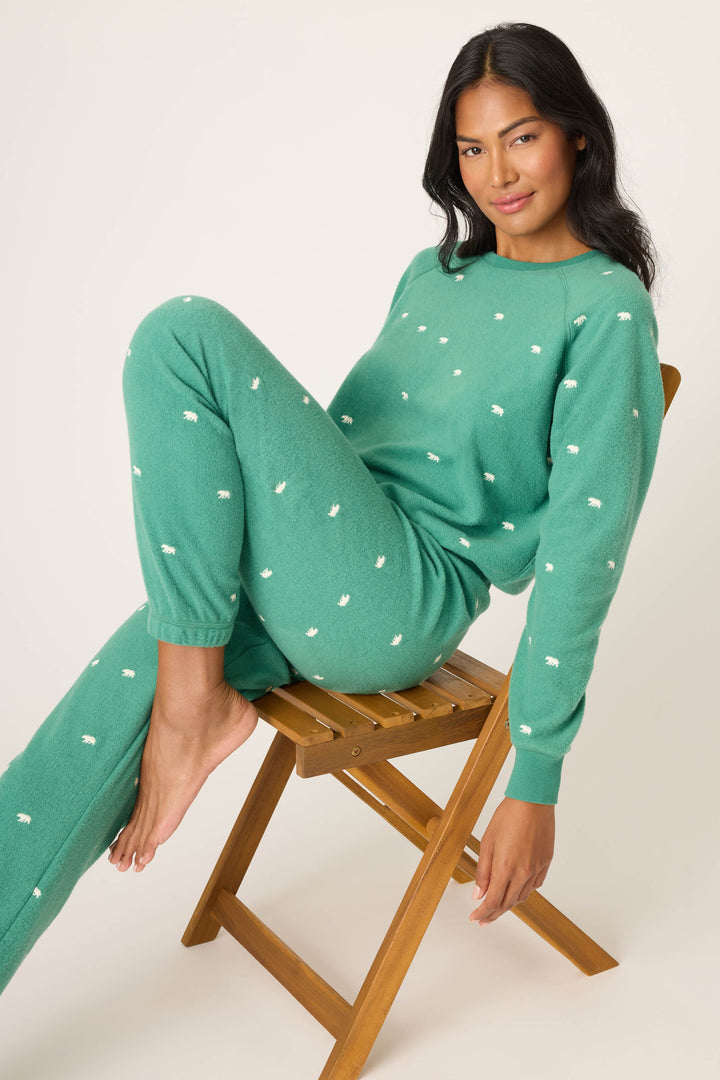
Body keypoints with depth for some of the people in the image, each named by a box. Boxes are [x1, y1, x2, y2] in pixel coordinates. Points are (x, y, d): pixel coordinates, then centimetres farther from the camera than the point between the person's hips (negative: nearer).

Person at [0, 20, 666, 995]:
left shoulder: (608, 309, -4)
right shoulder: (434, 274, 20)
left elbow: (585, 544, -11)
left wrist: (535, 785, -13)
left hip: (405, 603, -6)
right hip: (315, 593, 7)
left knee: (184, 335, -18)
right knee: (109, 715, -14)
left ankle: (194, 700, -13)